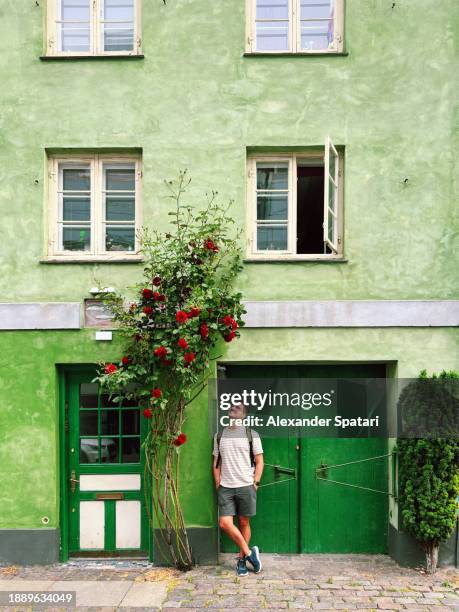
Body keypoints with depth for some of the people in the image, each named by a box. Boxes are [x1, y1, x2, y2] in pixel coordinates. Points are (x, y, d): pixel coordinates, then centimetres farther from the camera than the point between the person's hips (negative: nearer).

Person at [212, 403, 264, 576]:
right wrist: (218, 484, 4)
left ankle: (242, 559, 20)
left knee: (244, 523, 5)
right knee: (224, 523, -8)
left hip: (246, 486, -2)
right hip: (225, 487, 2)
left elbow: (259, 461, 3)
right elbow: (216, 462, 13)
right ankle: (249, 552, 7)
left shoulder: (251, 434, 2)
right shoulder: (219, 435, 10)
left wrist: (255, 483, -4)